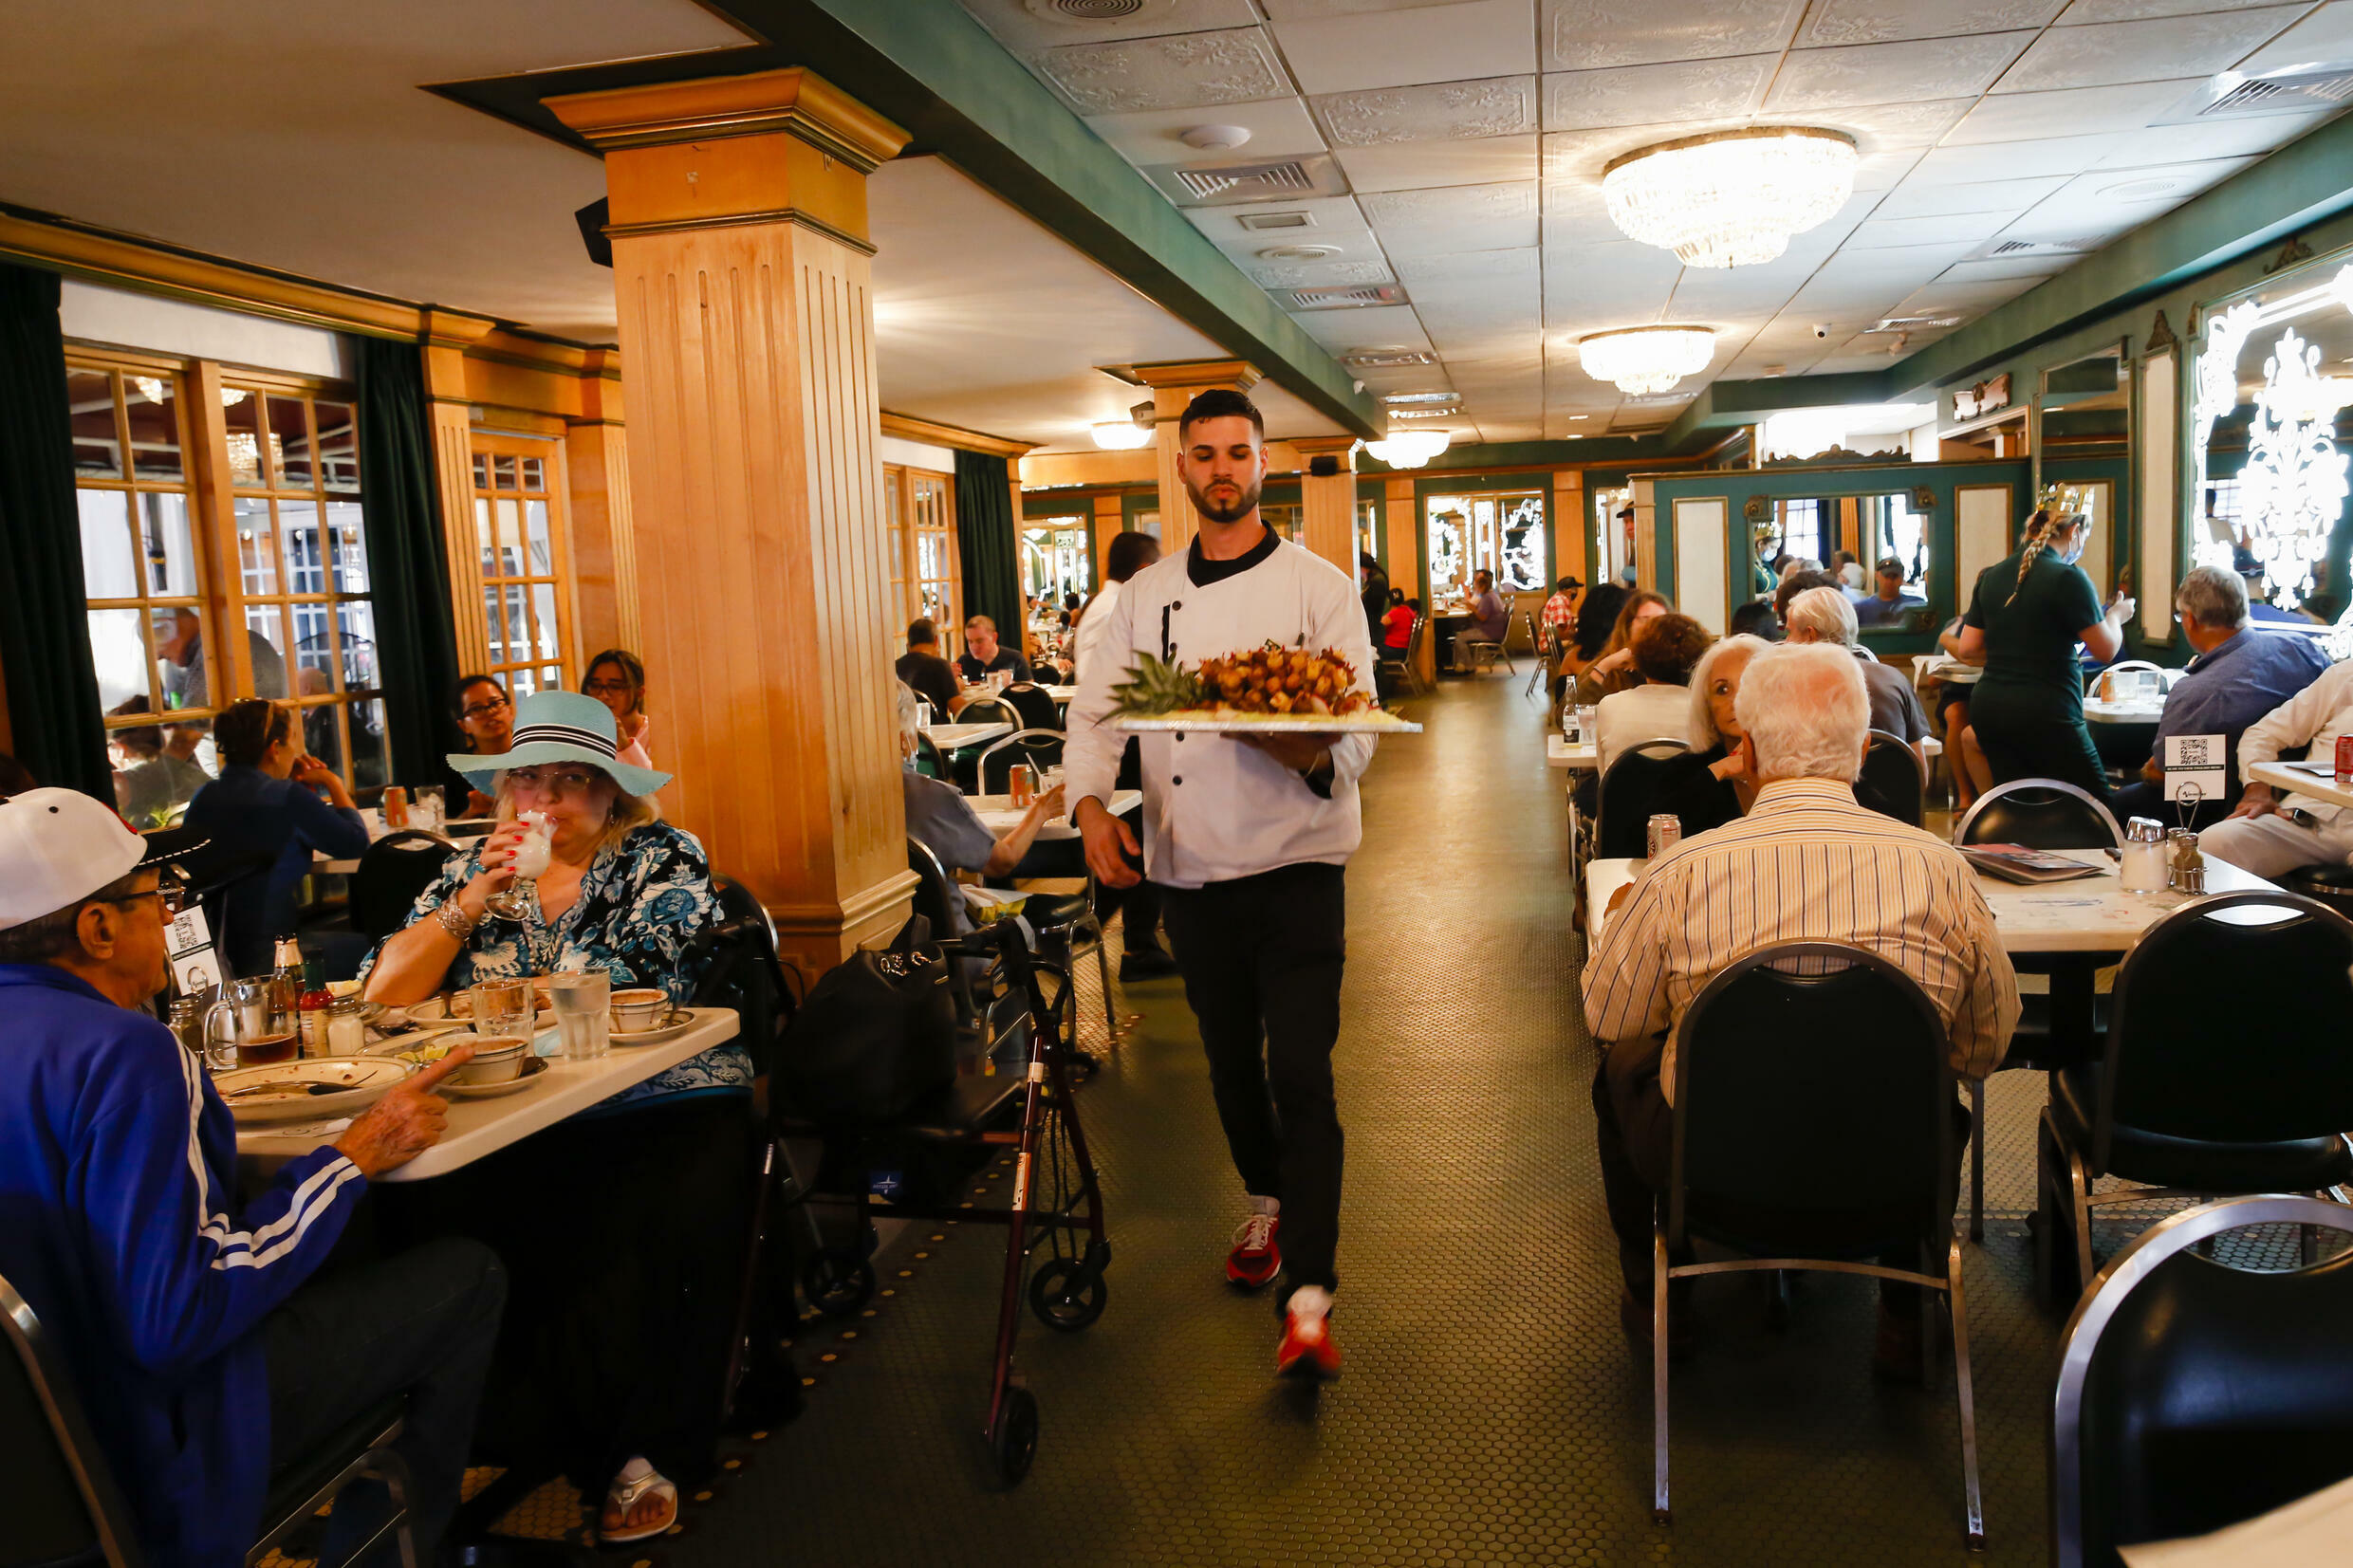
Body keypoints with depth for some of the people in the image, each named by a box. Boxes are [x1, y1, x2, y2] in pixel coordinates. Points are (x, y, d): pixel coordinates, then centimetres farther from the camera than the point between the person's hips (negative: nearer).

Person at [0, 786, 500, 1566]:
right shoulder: (125, 1052, -27)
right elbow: (174, 1320, -29)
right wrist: (354, 1157, -21)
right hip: (153, 1450, -9)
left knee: (345, 1267, 26)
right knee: (469, 1279, -2)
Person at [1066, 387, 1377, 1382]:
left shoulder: (1319, 587, 0)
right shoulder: (1145, 598, 11)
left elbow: (1359, 727, -6)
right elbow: (1096, 710, 7)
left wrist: (1311, 753, -29)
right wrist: (1091, 800, -12)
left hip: (1295, 862, -4)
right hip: (1191, 869, 4)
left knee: (1301, 1075, -9)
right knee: (1231, 1066, 17)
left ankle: (1309, 1301, -6)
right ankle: (1268, 1207, 42)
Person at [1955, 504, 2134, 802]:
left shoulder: (1991, 576, 9)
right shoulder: (2068, 578, -9)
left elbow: (1967, 648, 11)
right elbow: (2106, 650, -5)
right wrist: (2116, 615, 14)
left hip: (1988, 707, 7)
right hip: (2046, 715, -7)